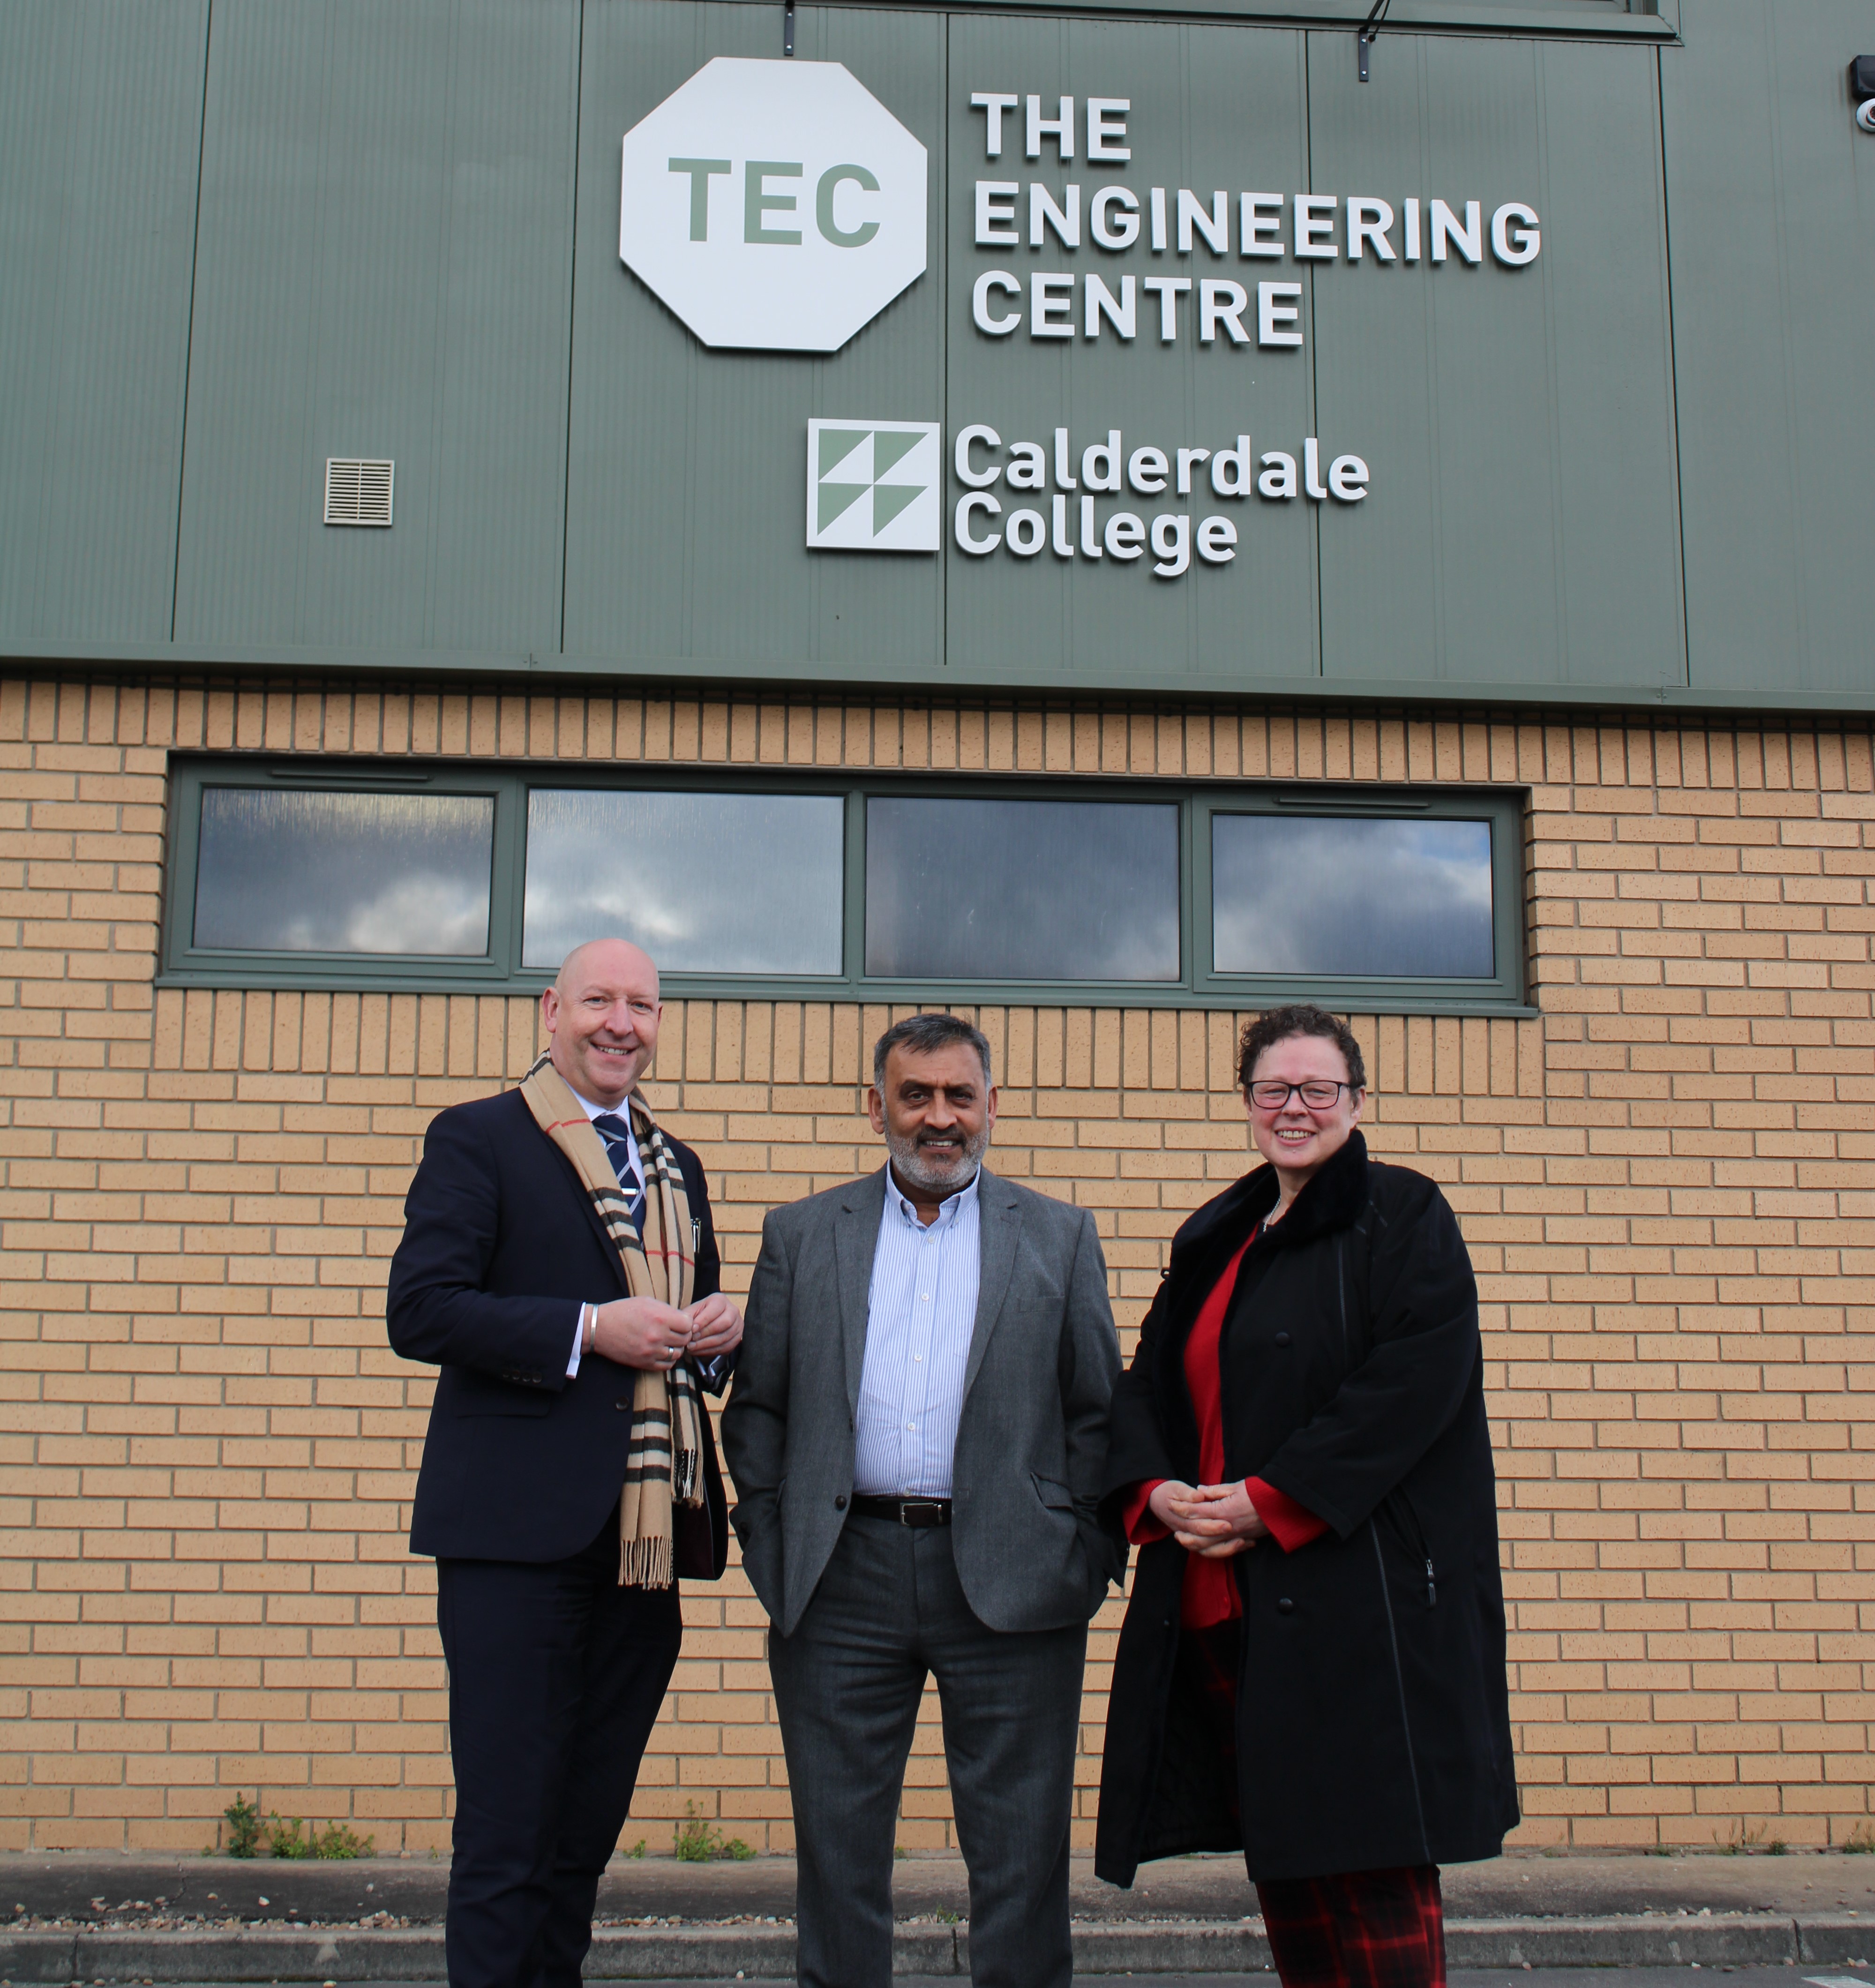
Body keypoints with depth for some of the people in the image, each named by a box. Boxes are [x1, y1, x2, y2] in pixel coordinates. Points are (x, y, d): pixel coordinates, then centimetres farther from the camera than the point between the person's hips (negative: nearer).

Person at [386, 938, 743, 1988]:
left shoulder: (677, 1165, 19)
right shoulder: (478, 1139, 0)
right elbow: (421, 1309, -10)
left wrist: (719, 1331, 3)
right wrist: (588, 1329, -18)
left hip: (645, 1535, 6)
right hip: (521, 1531, -6)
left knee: (588, 1828, 13)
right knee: (508, 1833, -3)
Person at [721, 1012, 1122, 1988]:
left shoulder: (1059, 1236, 9)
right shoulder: (801, 1235, 11)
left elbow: (1098, 1414, 8)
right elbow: (756, 1409, 11)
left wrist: (1089, 1560, -1)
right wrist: (771, 1555, 2)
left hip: (1009, 1581, -1)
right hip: (843, 1579, 1)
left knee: (1021, 1857, 4)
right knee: (838, 1853, 8)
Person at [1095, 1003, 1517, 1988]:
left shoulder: (1403, 1220, -1)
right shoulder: (1214, 1241, 19)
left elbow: (1412, 1387, -13)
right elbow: (1147, 1384, 17)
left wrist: (1270, 1504, -17)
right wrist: (1157, 1491, -4)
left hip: (1354, 1588, -6)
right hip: (1221, 1600, 6)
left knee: (1367, 1867, -6)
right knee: (1282, 1866, 9)